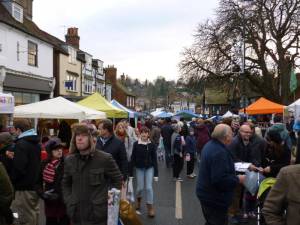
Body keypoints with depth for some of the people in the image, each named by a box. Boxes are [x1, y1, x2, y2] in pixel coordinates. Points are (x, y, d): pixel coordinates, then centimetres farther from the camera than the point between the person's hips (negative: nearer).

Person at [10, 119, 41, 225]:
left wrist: (11, 179, -6)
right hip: (36, 186, 8)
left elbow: (19, 167, -24)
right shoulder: (37, 143, 10)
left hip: (24, 188, -8)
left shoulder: (21, 144, -17)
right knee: (34, 213, 18)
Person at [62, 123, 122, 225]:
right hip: (76, 214, 4)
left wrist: (110, 200, -7)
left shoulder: (105, 158, -9)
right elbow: (65, 183, 16)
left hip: (99, 214, -3)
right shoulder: (69, 160, 5)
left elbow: (118, 180, -2)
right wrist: (68, 201, 4)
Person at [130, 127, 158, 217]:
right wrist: (131, 172, -8)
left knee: (149, 187, -5)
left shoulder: (151, 145, -6)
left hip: (149, 168, 0)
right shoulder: (136, 144, -9)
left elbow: (154, 159, -3)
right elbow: (133, 158, -7)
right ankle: (138, 198, 39)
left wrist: (156, 173, -6)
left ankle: (150, 207, 7)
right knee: (140, 187, 6)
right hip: (139, 168, 0)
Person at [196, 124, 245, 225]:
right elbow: (220, 180, -33)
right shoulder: (219, 152, -28)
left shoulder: (210, 145, 4)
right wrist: (237, 179, -18)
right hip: (214, 198, -10)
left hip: (206, 193, 10)